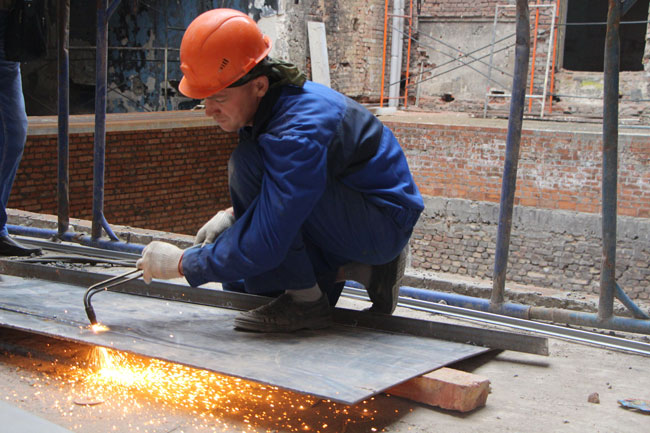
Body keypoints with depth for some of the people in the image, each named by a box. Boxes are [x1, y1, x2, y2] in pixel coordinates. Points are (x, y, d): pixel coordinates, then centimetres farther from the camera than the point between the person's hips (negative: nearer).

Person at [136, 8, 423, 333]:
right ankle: (363, 269, 11)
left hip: (384, 222, -10)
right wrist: (232, 215, 0)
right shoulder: (271, 104, 0)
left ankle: (305, 300, -17)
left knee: (248, 162, -26)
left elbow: (265, 246, -33)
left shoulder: (299, 133, -31)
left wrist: (182, 263, -21)